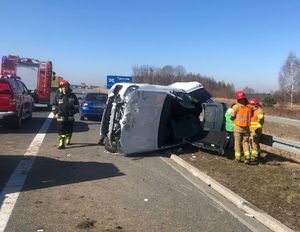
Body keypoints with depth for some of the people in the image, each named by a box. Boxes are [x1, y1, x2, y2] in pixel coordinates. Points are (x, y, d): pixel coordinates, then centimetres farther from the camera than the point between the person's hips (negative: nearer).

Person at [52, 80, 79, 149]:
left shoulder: (72, 95, 2)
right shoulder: (58, 95, 1)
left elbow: (76, 104, 11)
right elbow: (54, 105, 9)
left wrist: (74, 111, 1)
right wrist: (55, 113, 0)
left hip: (70, 116, 2)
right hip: (61, 116, -1)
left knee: (69, 130, 14)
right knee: (61, 131, -8)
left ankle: (68, 140, 37)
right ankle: (61, 144, -7)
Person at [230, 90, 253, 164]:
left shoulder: (236, 106, -11)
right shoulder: (249, 106, 1)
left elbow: (232, 116, -7)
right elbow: (251, 116, 8)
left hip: (238, 127, -3)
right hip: (246, 128, 3)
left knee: (237, 142, 6)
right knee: (245, 142, 12)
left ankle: (238, 157, 8)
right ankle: (247, 156, 0)